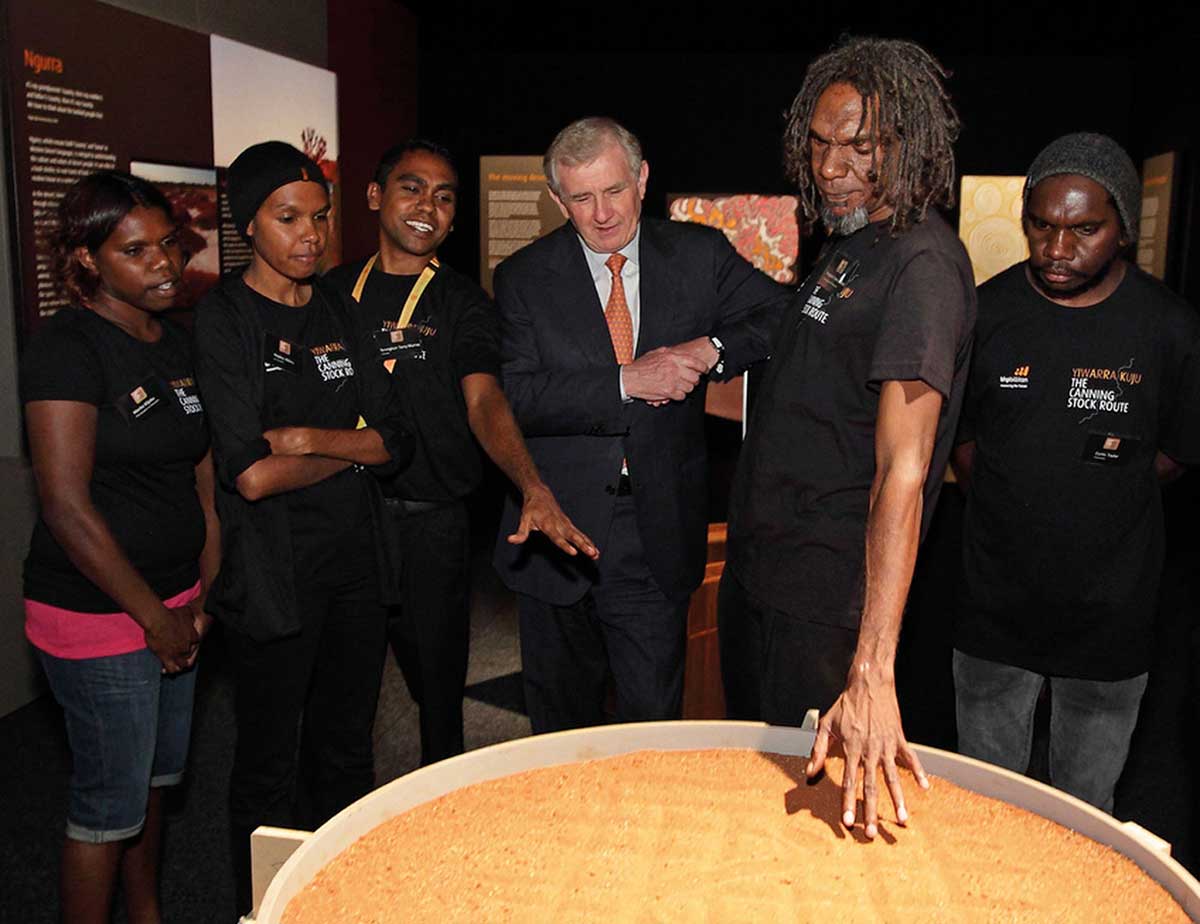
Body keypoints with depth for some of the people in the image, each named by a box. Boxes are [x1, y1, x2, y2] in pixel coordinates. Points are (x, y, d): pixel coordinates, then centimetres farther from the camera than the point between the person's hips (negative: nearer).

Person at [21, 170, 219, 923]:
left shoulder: (179, 342, 8)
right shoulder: (67, 348, -15)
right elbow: (67, 507, -20)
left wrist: (202, 599, 5)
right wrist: (154, 618, -14)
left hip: (170, 606, 7)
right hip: (97, 614, -7)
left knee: (156, 777, 21)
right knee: (110, 801, 5)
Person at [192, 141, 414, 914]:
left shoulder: (338, 314, 8)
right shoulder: (224, 318, -9)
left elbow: (398, 439, 0)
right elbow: (251, 475, -18)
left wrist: (311, 438, -15)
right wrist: (351, 449, -6)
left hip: (355, 561, 5)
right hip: (274, 573, -5)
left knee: (347, 751, 17)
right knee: (271, 762, 9)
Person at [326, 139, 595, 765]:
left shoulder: (460, 302, 0)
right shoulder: (334, 288, 8)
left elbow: (484, 400, -16)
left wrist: (533, 488, -32)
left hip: (430, 523, -2)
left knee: (437, 684, 8)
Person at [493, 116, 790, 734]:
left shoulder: (700, 255, 2)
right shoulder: (524, 278, -2)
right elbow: (515, 397, -12)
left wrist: (712, 349, -15)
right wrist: (627, 381, -22)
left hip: (658, 536, 0)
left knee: (654, 722, 7)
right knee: (559, 724, 17)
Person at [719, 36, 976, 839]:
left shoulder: (924, 266, -21)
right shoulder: (843, 242, 8)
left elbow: (902, 471, -31)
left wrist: (873, 671, -37)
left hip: (827, 596, -9)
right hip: (756, 564, 9)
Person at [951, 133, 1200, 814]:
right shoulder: (985, 312, -4)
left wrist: (1085, 500, -2)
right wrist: (1014, 508, -1)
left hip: (1111, 613, 0)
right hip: (995, 605, 1)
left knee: (1086, 814, 16)